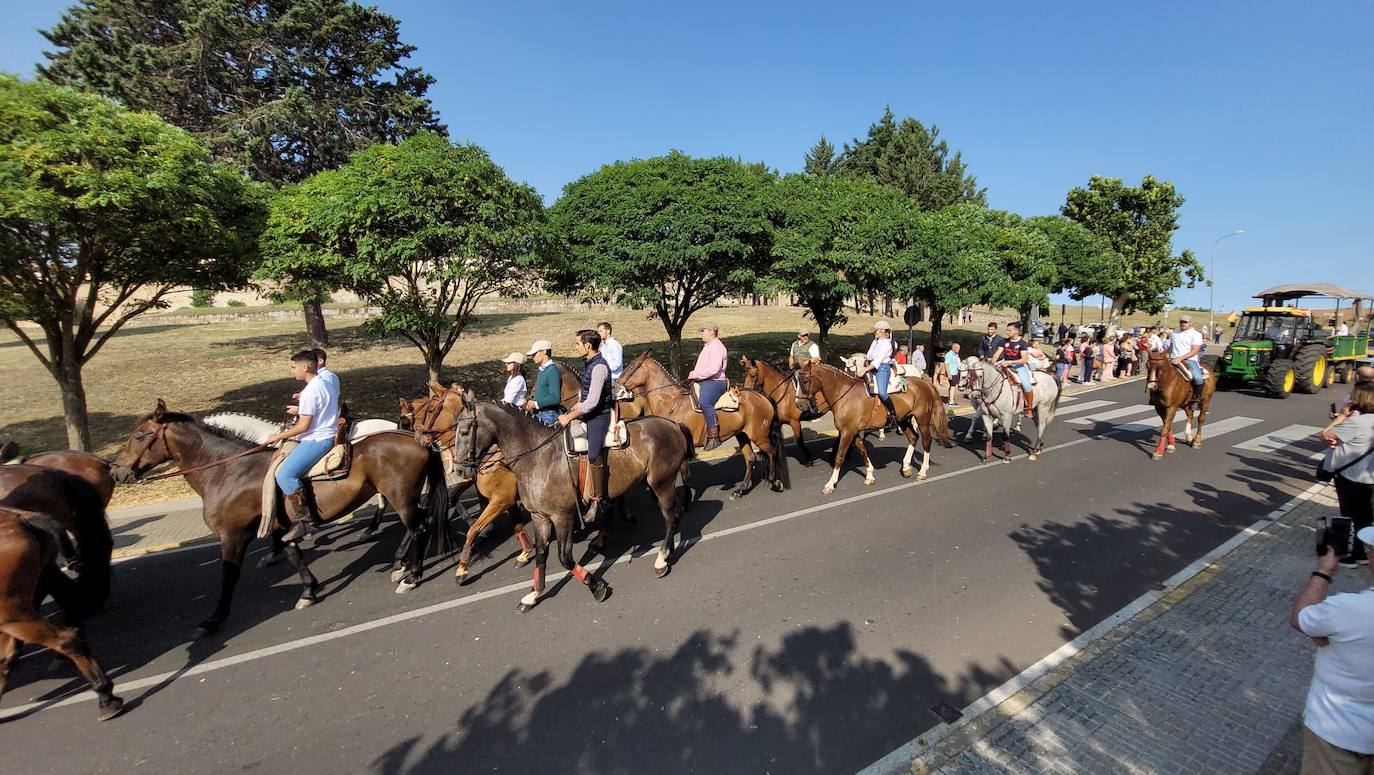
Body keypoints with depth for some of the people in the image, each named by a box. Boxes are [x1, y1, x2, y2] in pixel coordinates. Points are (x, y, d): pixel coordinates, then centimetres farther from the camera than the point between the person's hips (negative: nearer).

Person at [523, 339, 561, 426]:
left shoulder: (553, 371, -17)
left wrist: (535, 404, -19)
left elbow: (555, 398, -24)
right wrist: (531, 401, 7)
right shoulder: (540, 371, 15)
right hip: (538, 414, 10)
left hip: (548, 415, -10)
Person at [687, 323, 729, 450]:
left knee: (704, 402, -36)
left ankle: (714, 436, -33)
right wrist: (694, 374, 12)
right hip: (703, 381, 11)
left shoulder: (717, 347, -12)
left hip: (714, 382, -11)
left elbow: (713, 369, -25)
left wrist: (696, 374, -19)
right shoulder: (708, 346, 22)